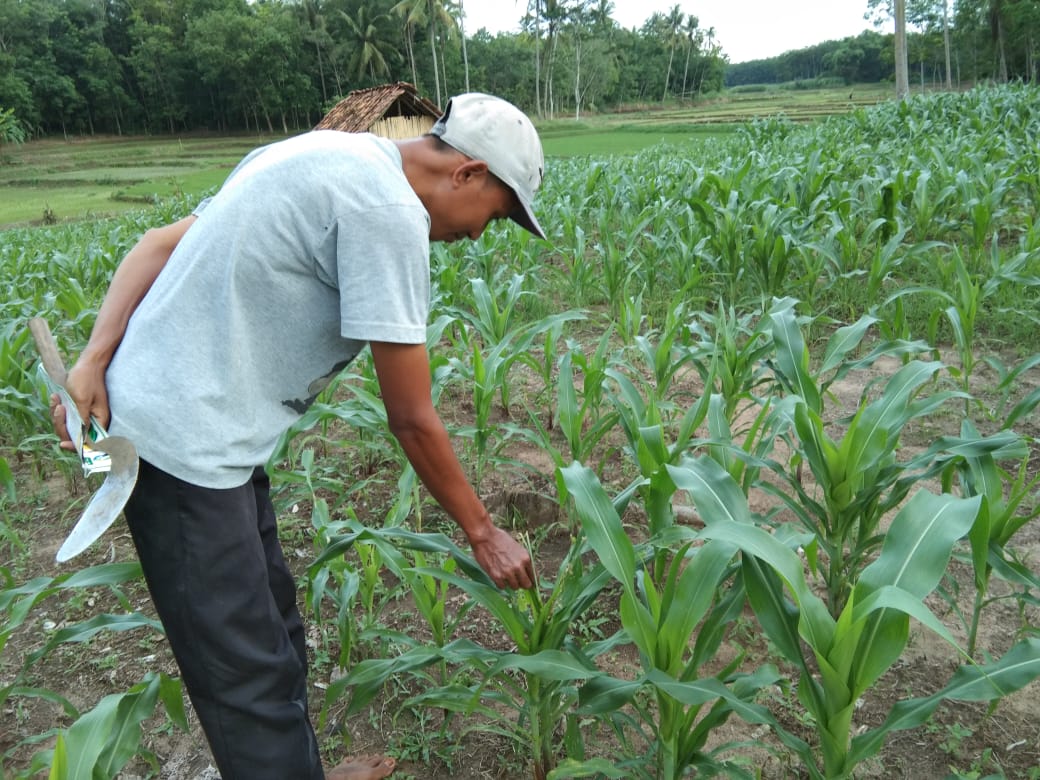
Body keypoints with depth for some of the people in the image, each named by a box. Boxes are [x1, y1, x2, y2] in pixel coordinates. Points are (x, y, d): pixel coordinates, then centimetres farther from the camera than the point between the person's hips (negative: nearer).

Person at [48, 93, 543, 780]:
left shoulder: (326, 158, 11)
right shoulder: (390, 211, -18)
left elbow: (161, 243, 8)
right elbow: (412, 420, -15)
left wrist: (94, 361, 0)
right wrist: (483, 533, -2)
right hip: (185, 441, -10)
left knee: (274, 626, 20)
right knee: (250, 677, 2)